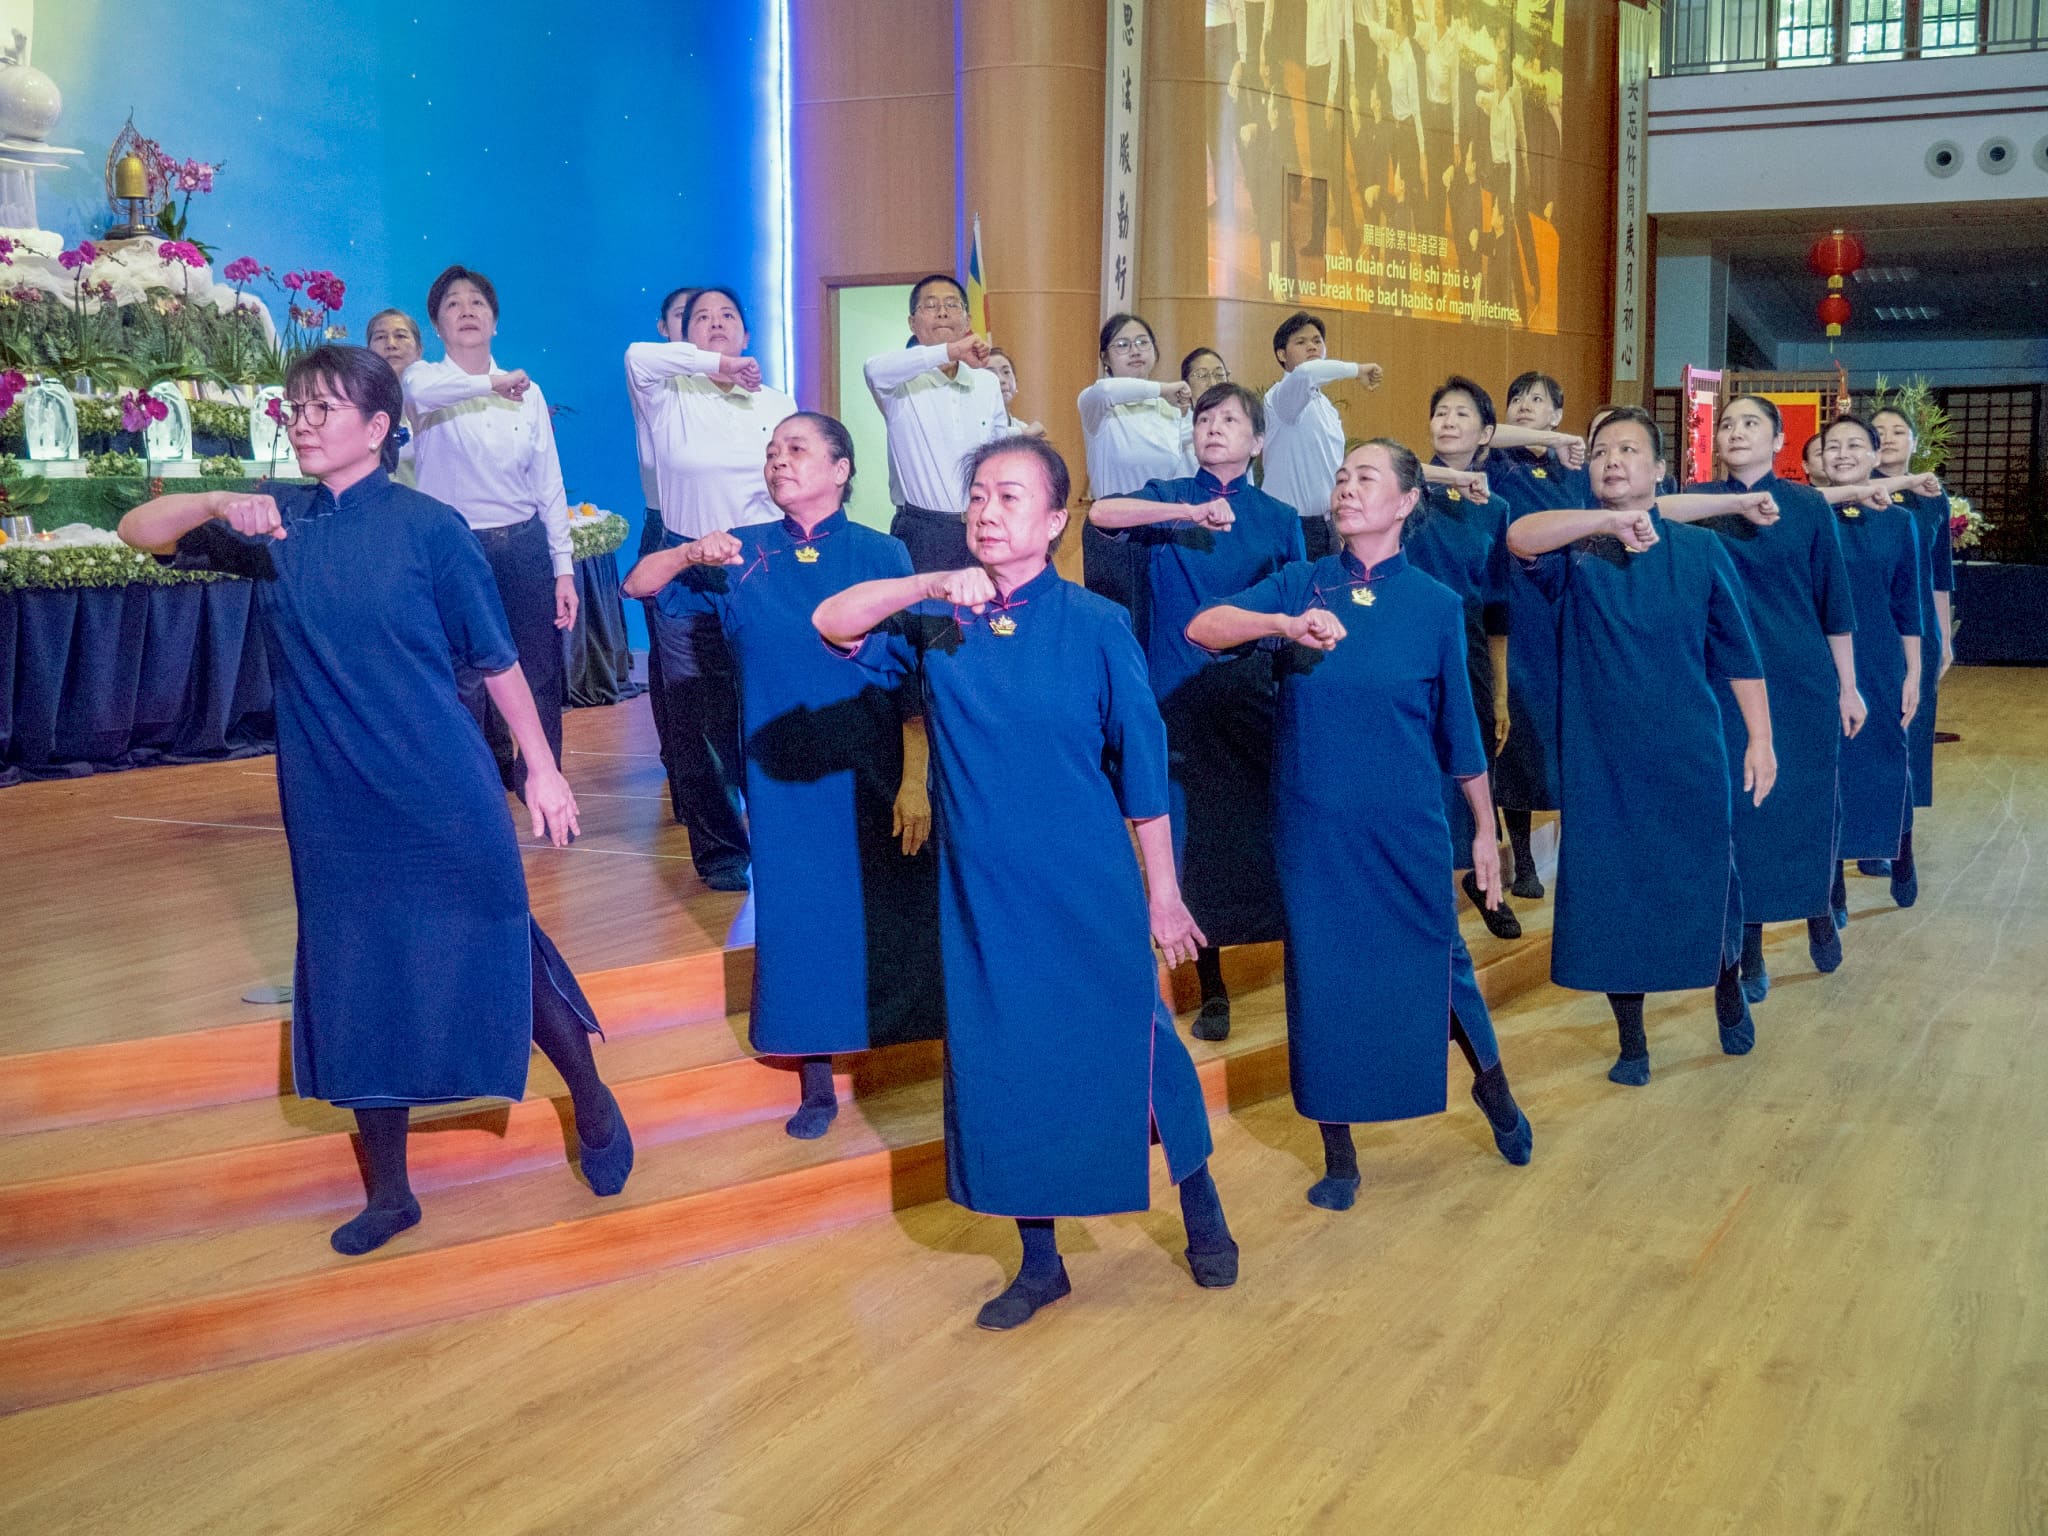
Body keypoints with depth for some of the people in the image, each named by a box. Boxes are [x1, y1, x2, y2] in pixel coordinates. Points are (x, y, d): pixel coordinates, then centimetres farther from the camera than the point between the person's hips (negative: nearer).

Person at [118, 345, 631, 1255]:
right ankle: (389, 1191, 24)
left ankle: (593, 1102, 32)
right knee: (355, 984, 10)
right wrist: (220, 505, -20)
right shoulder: (275, 522, 4)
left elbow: (497, 659, -3)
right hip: (334, 806, 4)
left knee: (497, 951, 6)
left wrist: (543, 771, -2)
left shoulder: (428, 527, -6)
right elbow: (139, 532, -1)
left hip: (443, 799, -4)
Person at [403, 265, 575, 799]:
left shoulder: (527, 392, 8)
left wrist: (564, 569, 4)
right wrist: (493, 383, -29)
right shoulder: (427, 380, -1)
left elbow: (549, 485, 8)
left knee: (539, 683, 4)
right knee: (465, 689, 2)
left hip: (525, 548, 3)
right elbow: (418, 389, -30)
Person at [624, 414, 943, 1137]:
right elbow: (639, 586, 2)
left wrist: (916, 781, -11)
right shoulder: (744, 553, 3)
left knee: (886, 912, 4)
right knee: (798, 915, 5)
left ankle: (917, 1038, 23)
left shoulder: (880, 554, -4)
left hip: (872, 773, -2)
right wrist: (691, 554, -18)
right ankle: (817, 1078, 18)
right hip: (784, 776, 2)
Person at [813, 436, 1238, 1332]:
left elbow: (1143, 770, -4)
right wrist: (931, 585, -25)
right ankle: (1039, 1261, 26)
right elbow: (832, 624, -12)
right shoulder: (939, 621, 1)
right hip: (983, 892, 3)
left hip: (1091, 890, -3)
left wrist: (1163, 892, -2)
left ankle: (1201, 1212, 34)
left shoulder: (1096, 627, -7)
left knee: (1129, 1045, 8)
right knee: (1001, 1064, 9)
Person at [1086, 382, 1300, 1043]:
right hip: (1178, 696, 0)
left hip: (1257, 697, 0)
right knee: (1190, 840, 3)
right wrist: (1190, 513, -28)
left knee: (1265, 832, -3)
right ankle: (1211, 988, 15)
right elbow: (1102, 512, -17)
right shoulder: (1167, 497, 4)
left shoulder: (1278, 518, 7)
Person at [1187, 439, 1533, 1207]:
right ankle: (1339, 1153, 20)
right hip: (1313, 826, 1)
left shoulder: (1436, 604, -2)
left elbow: (1458, 726, 4)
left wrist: (1485, 829, 8)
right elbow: (1203, 627, -17)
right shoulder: (1299, 584, -1)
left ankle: (1492, 1084, 40)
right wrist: (1286, 625, -34)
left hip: (1407, 827, -1)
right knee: (1322, 972, 6)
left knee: (1437, 958, 10)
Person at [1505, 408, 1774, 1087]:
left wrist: (1760, 738, 1)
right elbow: (1520, 535, -25)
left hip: (1689, 756, 0)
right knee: (1609, 889, 6)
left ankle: (1729, 985, 40)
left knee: (1706, 878, 9)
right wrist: (1611, 520, -33)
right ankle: (1631, 1039, 22)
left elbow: (1738, 653, 5)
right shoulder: (1574, 552, -2)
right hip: (1600, 758, 0)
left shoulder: (1700, 550, 1)